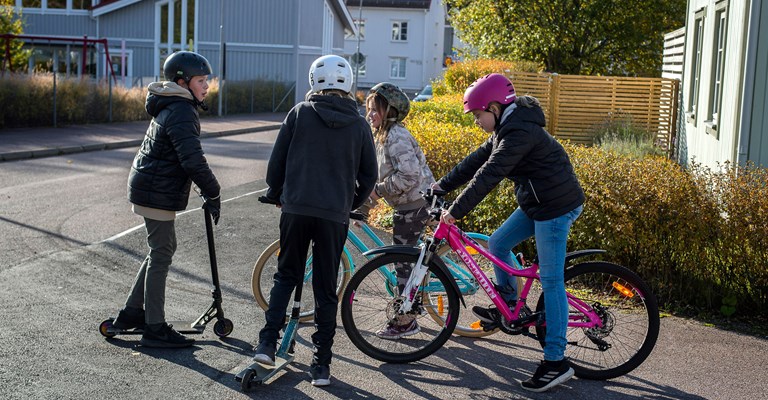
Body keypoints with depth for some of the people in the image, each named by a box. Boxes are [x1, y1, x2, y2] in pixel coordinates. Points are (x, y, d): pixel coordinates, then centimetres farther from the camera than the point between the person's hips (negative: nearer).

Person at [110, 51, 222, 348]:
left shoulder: (171, 107, 15)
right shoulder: (181, 112, -19)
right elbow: (193, 159, -28)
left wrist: (206, 188, 19)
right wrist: (213, 193, -18)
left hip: (149, 187, 10)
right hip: (157, 193, -10)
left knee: (163, 248, 19)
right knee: (161, 256, -3)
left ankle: (131, 313, 27)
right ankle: (155, 328, 6)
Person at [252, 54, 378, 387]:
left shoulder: (300, 113, 2)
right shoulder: (359, 125, 5)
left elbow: (277, 160, 4)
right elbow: (369, 175, 8)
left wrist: (275, 194, 20)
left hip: (296, 209, 0)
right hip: (335, 215, 0)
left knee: (286, 276, 17)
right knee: (326, 289, 8)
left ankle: (267, 344, 6)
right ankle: (322, 365, 10)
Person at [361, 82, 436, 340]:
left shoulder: (397, 137, -20)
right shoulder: (383, 135, 13)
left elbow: (408, 175, -27)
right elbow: (381, 172, 21)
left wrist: (379, 190, -19)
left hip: (413, 205, -10)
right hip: (408, 205, 10)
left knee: (403, 259, -5)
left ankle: (405, 321, 3)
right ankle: (406, 315, 24)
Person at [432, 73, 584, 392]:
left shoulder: (519, 132, -21)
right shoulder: (507, 129, 11)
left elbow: (488, 175, -25)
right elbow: (476, 160, 16)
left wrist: (456, 211, -22)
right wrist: (441, 185, 13)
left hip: (557, 206, -10)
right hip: (536, 203, 10)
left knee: (551, 280, -8)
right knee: (497, 243, 14)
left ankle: (556, 361, -3)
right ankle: (508, 308, 29)